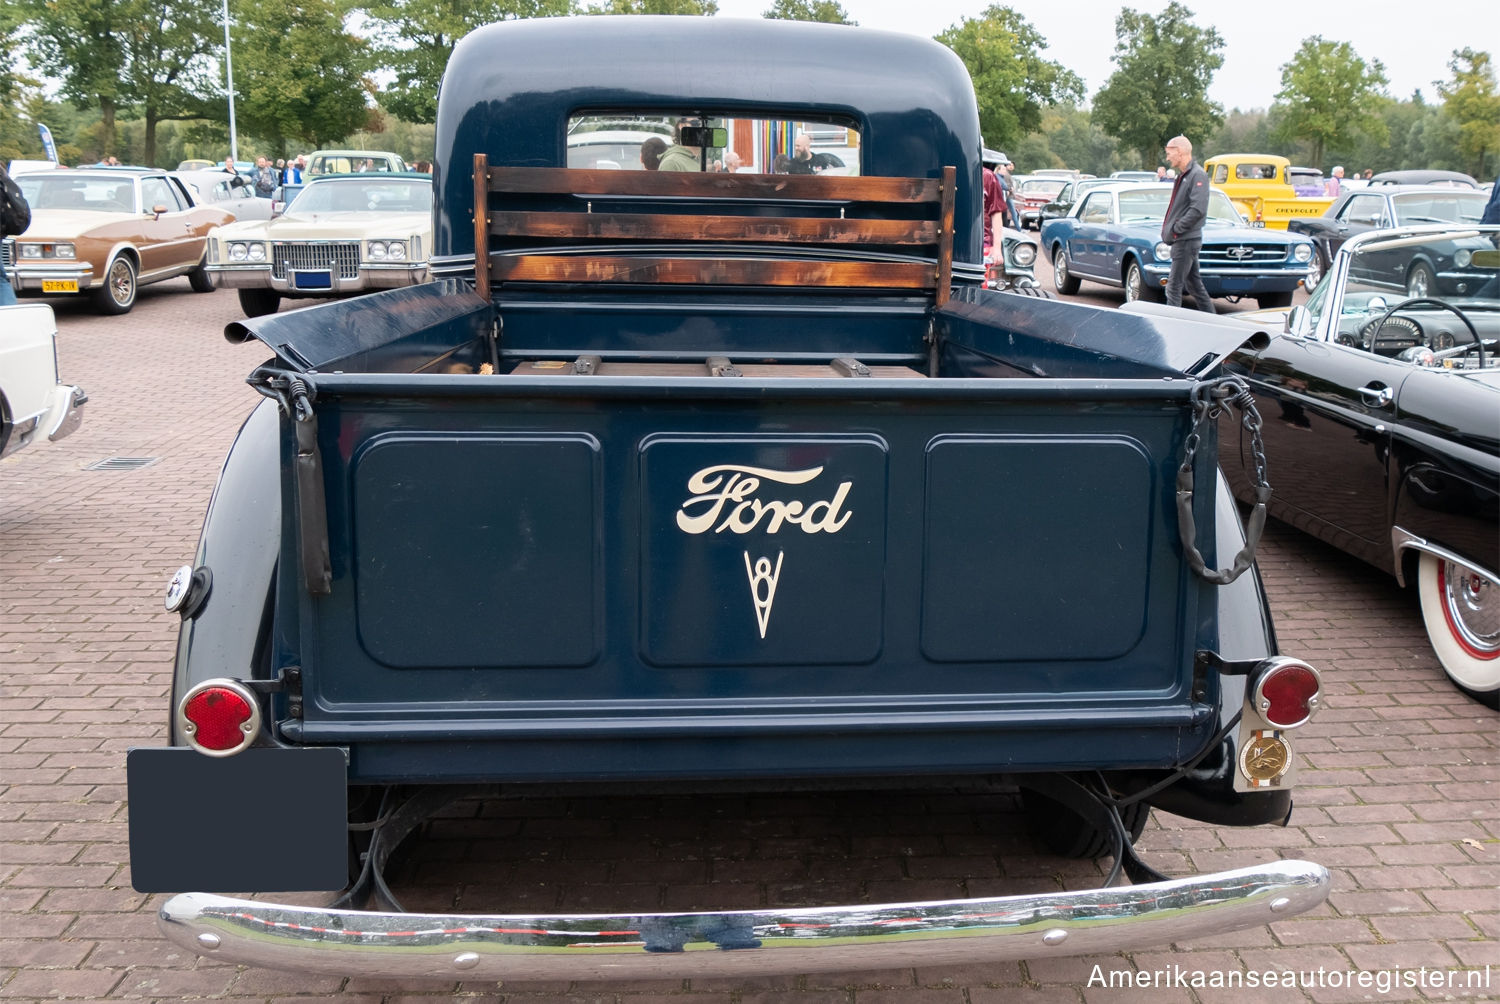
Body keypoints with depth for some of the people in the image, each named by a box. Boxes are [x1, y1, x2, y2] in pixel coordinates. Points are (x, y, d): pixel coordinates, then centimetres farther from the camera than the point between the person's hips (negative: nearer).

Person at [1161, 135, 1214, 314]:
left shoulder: (1198, 175, -13)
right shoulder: (1183, 176, 17)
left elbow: (1198, 210, -23)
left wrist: (1176, 229, -17)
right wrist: (1167, 228, 7)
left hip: (1187, 240, -10)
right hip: (1182, 240, 10)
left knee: (1174, 286, -9)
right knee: (1194, 284, 14)